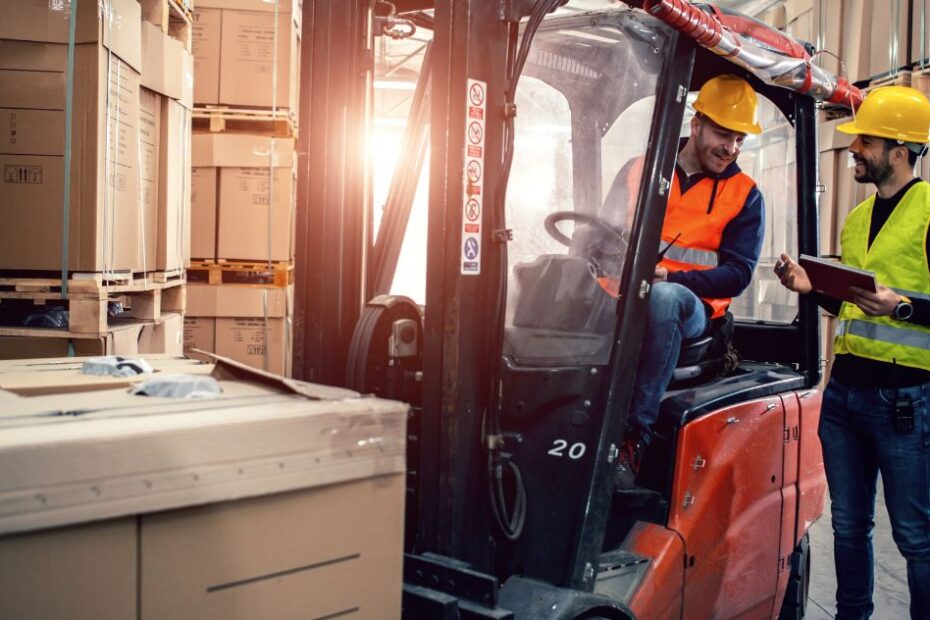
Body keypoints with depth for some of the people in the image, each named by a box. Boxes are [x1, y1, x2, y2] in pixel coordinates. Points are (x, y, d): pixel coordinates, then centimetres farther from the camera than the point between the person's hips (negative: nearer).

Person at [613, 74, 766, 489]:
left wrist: (669, 277, -16)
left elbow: (737, 274, 1)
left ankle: (634, 440, -34)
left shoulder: (744, 194, 10)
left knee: (663, 298, -38)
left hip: (691, 309, -1)